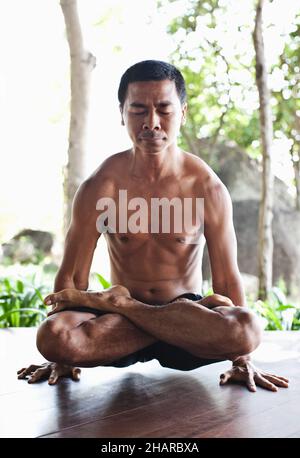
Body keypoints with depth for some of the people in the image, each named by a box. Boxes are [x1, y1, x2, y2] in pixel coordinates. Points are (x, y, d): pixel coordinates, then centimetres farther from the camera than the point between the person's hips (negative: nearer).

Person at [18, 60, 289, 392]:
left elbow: (228, 279, -6)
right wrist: (62, 357, -8)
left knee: (248, 328, -32)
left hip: (188, 307, 2)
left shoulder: (207, 188, -9)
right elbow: (71, 276, -5)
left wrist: (242, 359, -8)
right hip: (116, 308, -1)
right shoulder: (99, 187, -9)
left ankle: (115, 302, -15)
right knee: (51, 336, -30)